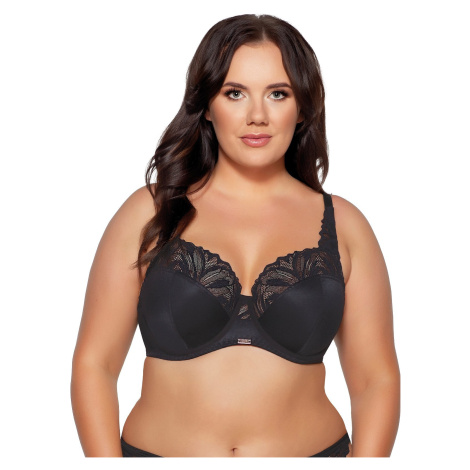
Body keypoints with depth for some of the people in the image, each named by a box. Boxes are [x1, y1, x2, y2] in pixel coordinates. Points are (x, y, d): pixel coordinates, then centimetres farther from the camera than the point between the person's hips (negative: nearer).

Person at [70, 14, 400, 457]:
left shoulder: (342, 225, 1)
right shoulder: (149, 212, -2)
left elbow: (376, 379, 1)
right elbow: (93, 363, -3)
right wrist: (107, 457, -11)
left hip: (311, 447, 1)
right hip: (159, 447, 0)